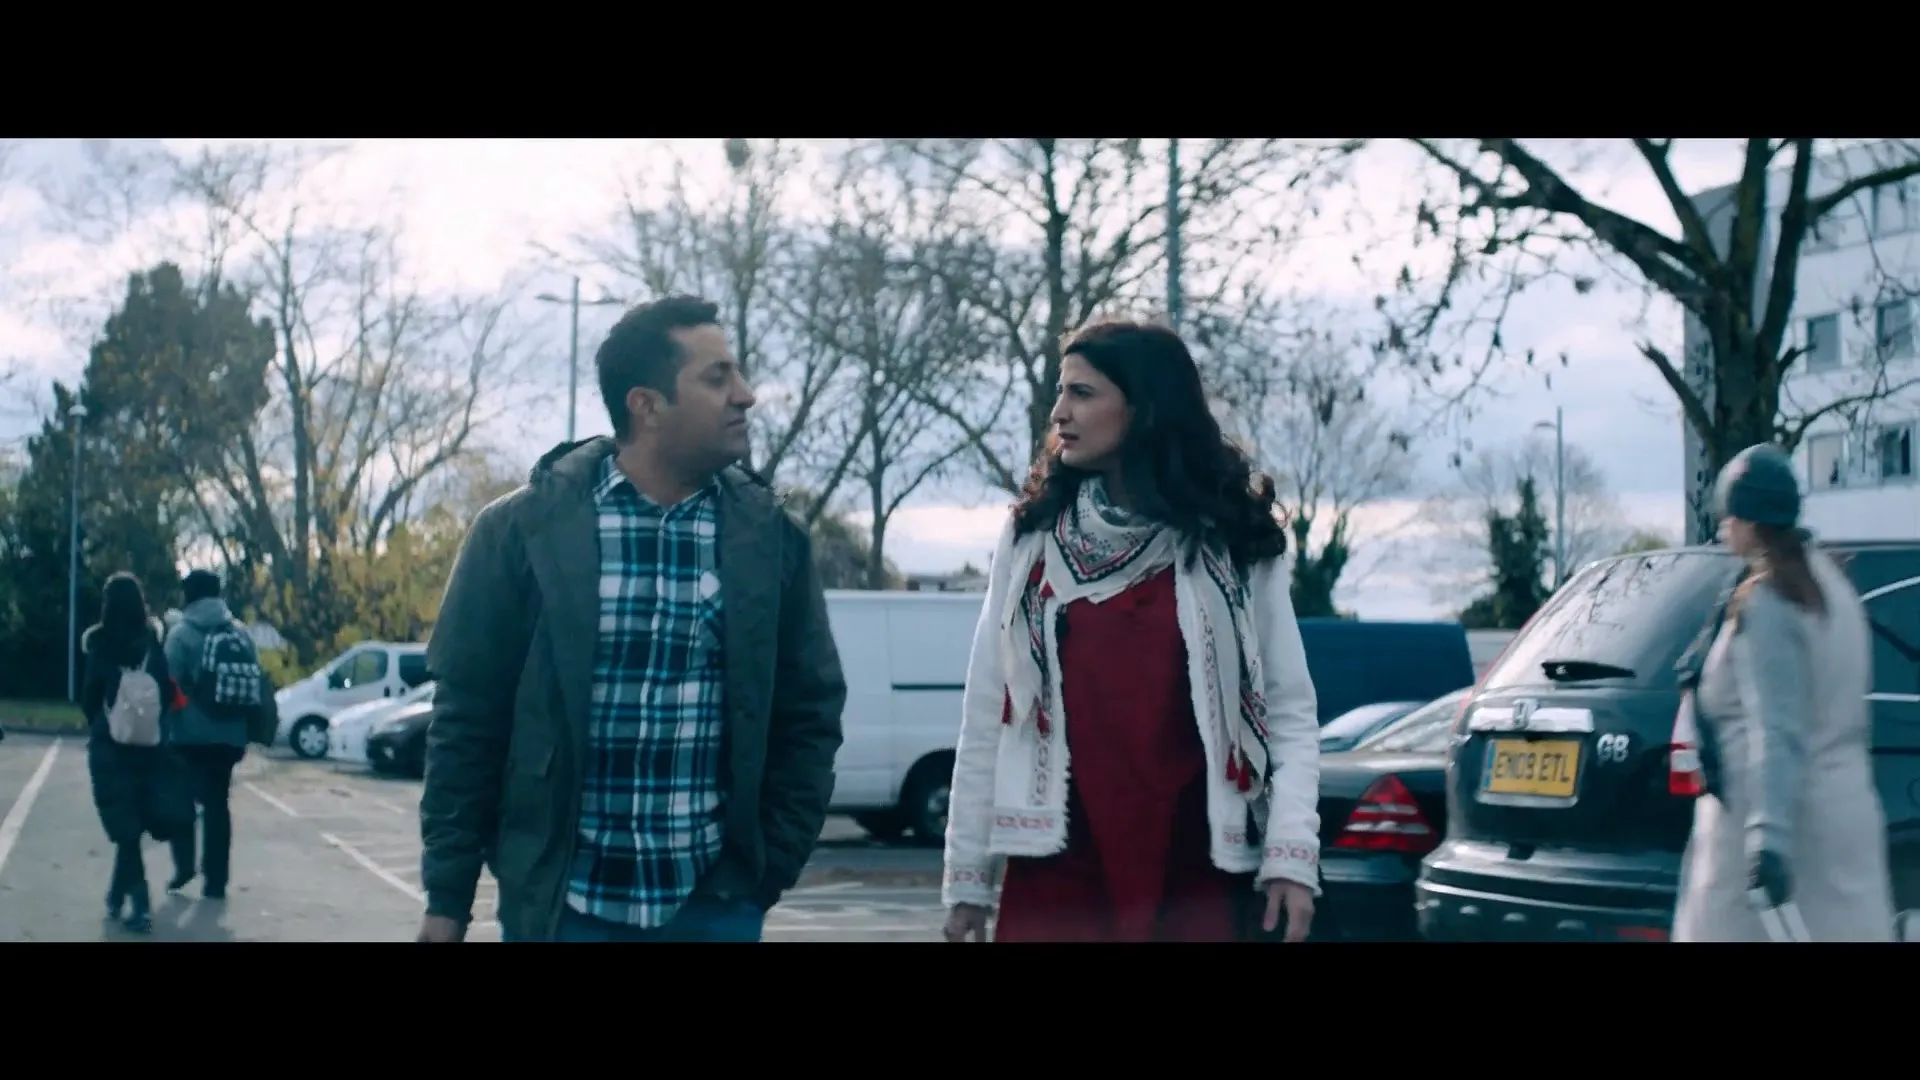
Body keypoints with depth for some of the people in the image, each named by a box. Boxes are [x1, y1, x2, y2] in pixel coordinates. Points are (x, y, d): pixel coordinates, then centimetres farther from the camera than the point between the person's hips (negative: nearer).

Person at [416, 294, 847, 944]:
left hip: (713, 907, 2)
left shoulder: (770, 538, 2)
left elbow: (808, 715, 8)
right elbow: (467, 720, 0)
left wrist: (769, 867, 1)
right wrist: (448, 894, -1)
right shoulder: (525, 528, -3)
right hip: (557, 903, -1)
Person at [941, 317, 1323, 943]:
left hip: (1199, 871, -1)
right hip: (1056, 868, 1)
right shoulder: (1030, 535, 7)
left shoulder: (1233, 544, 3)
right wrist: (968, 872, 5)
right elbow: (986, 712, 7)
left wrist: (1291, 851, -10)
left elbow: (1289, 712, 2)